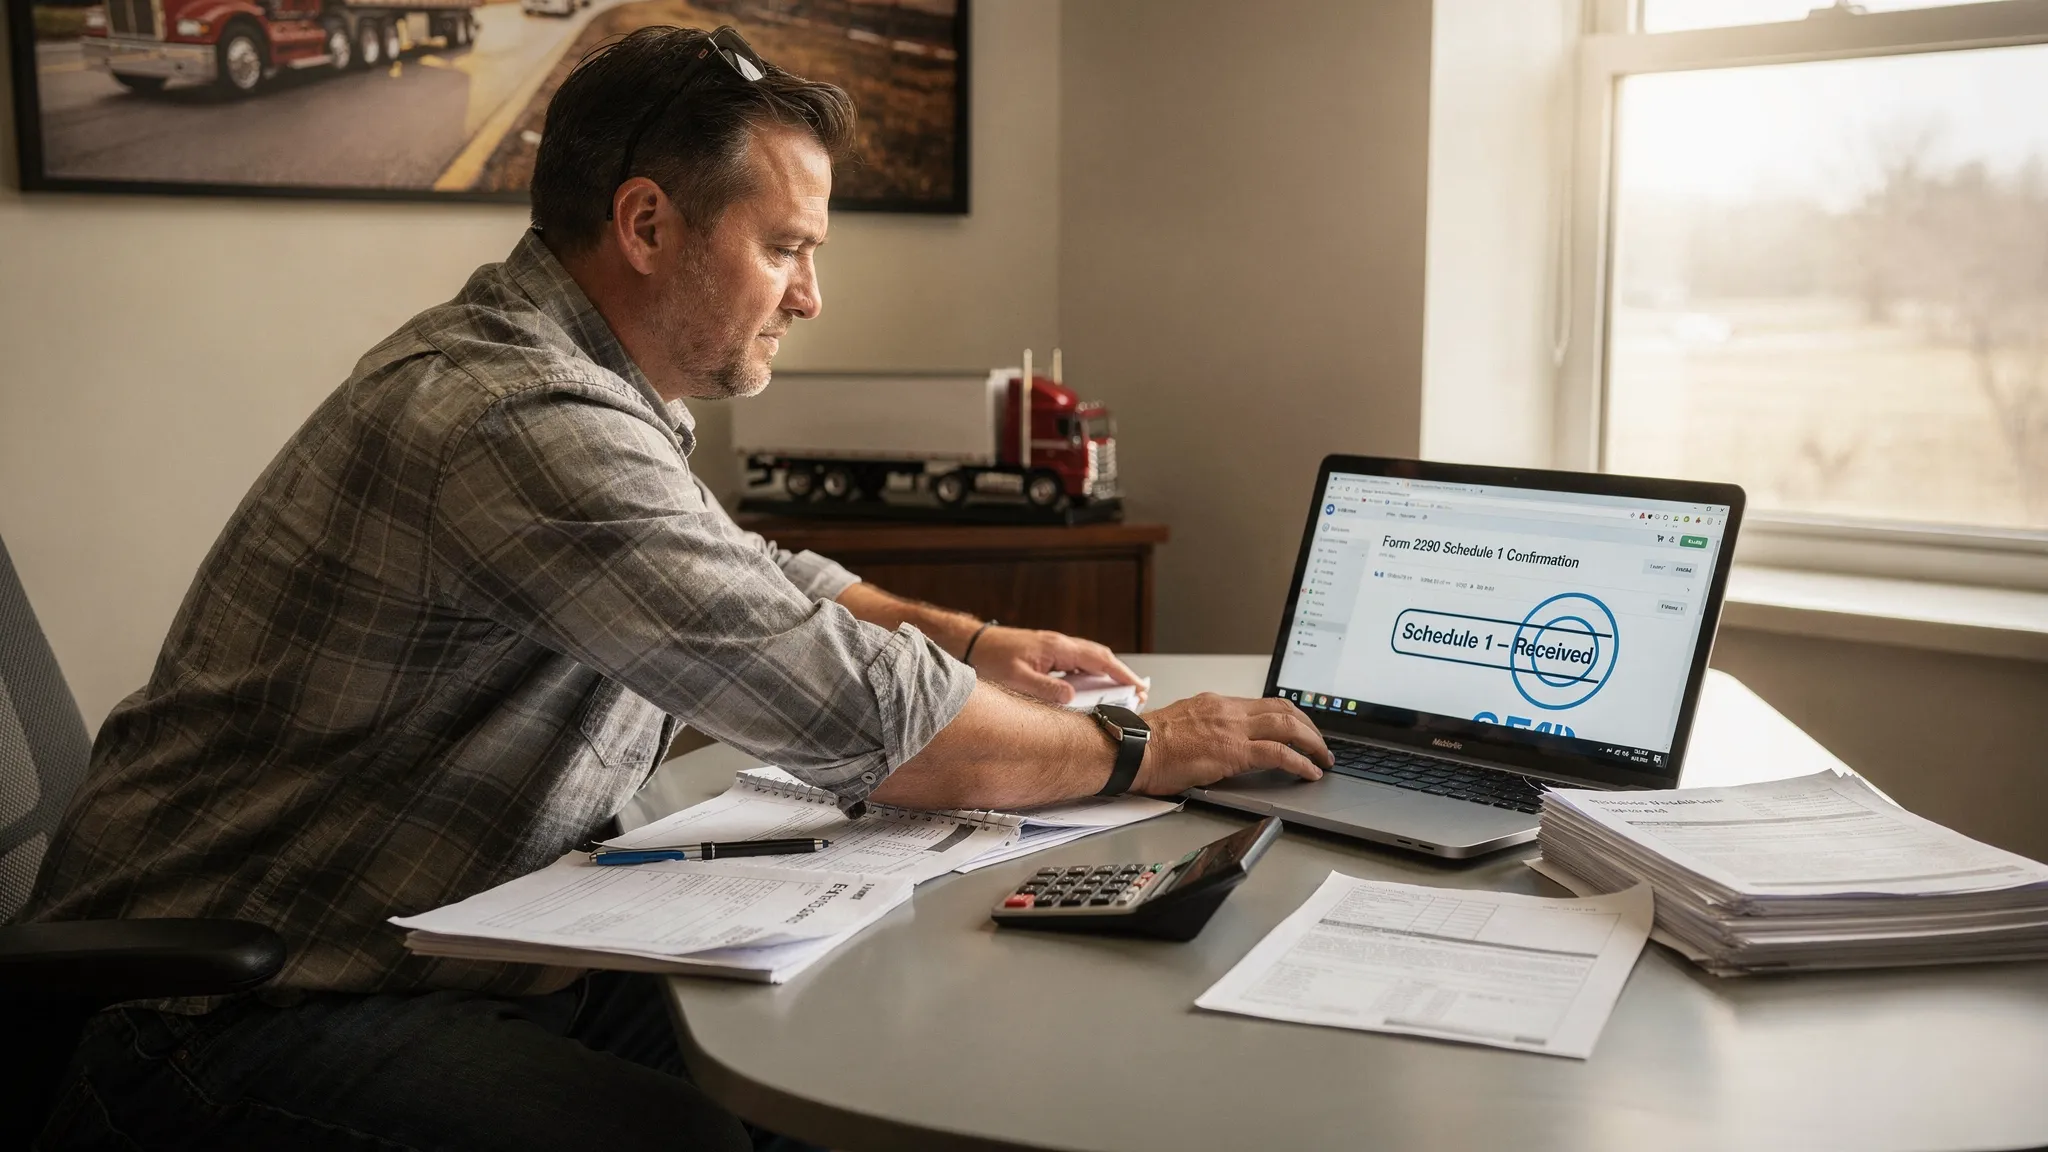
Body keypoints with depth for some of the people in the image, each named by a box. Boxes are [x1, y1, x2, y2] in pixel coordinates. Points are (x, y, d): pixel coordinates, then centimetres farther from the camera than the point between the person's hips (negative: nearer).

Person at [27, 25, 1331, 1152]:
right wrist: (1139, 753, -11)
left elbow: (761, 587, 26)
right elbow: (864, 722, -25)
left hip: (450, 952, 9)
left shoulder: (579, 387, 9)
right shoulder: (524, 421, -25)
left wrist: (968, 638, 13)